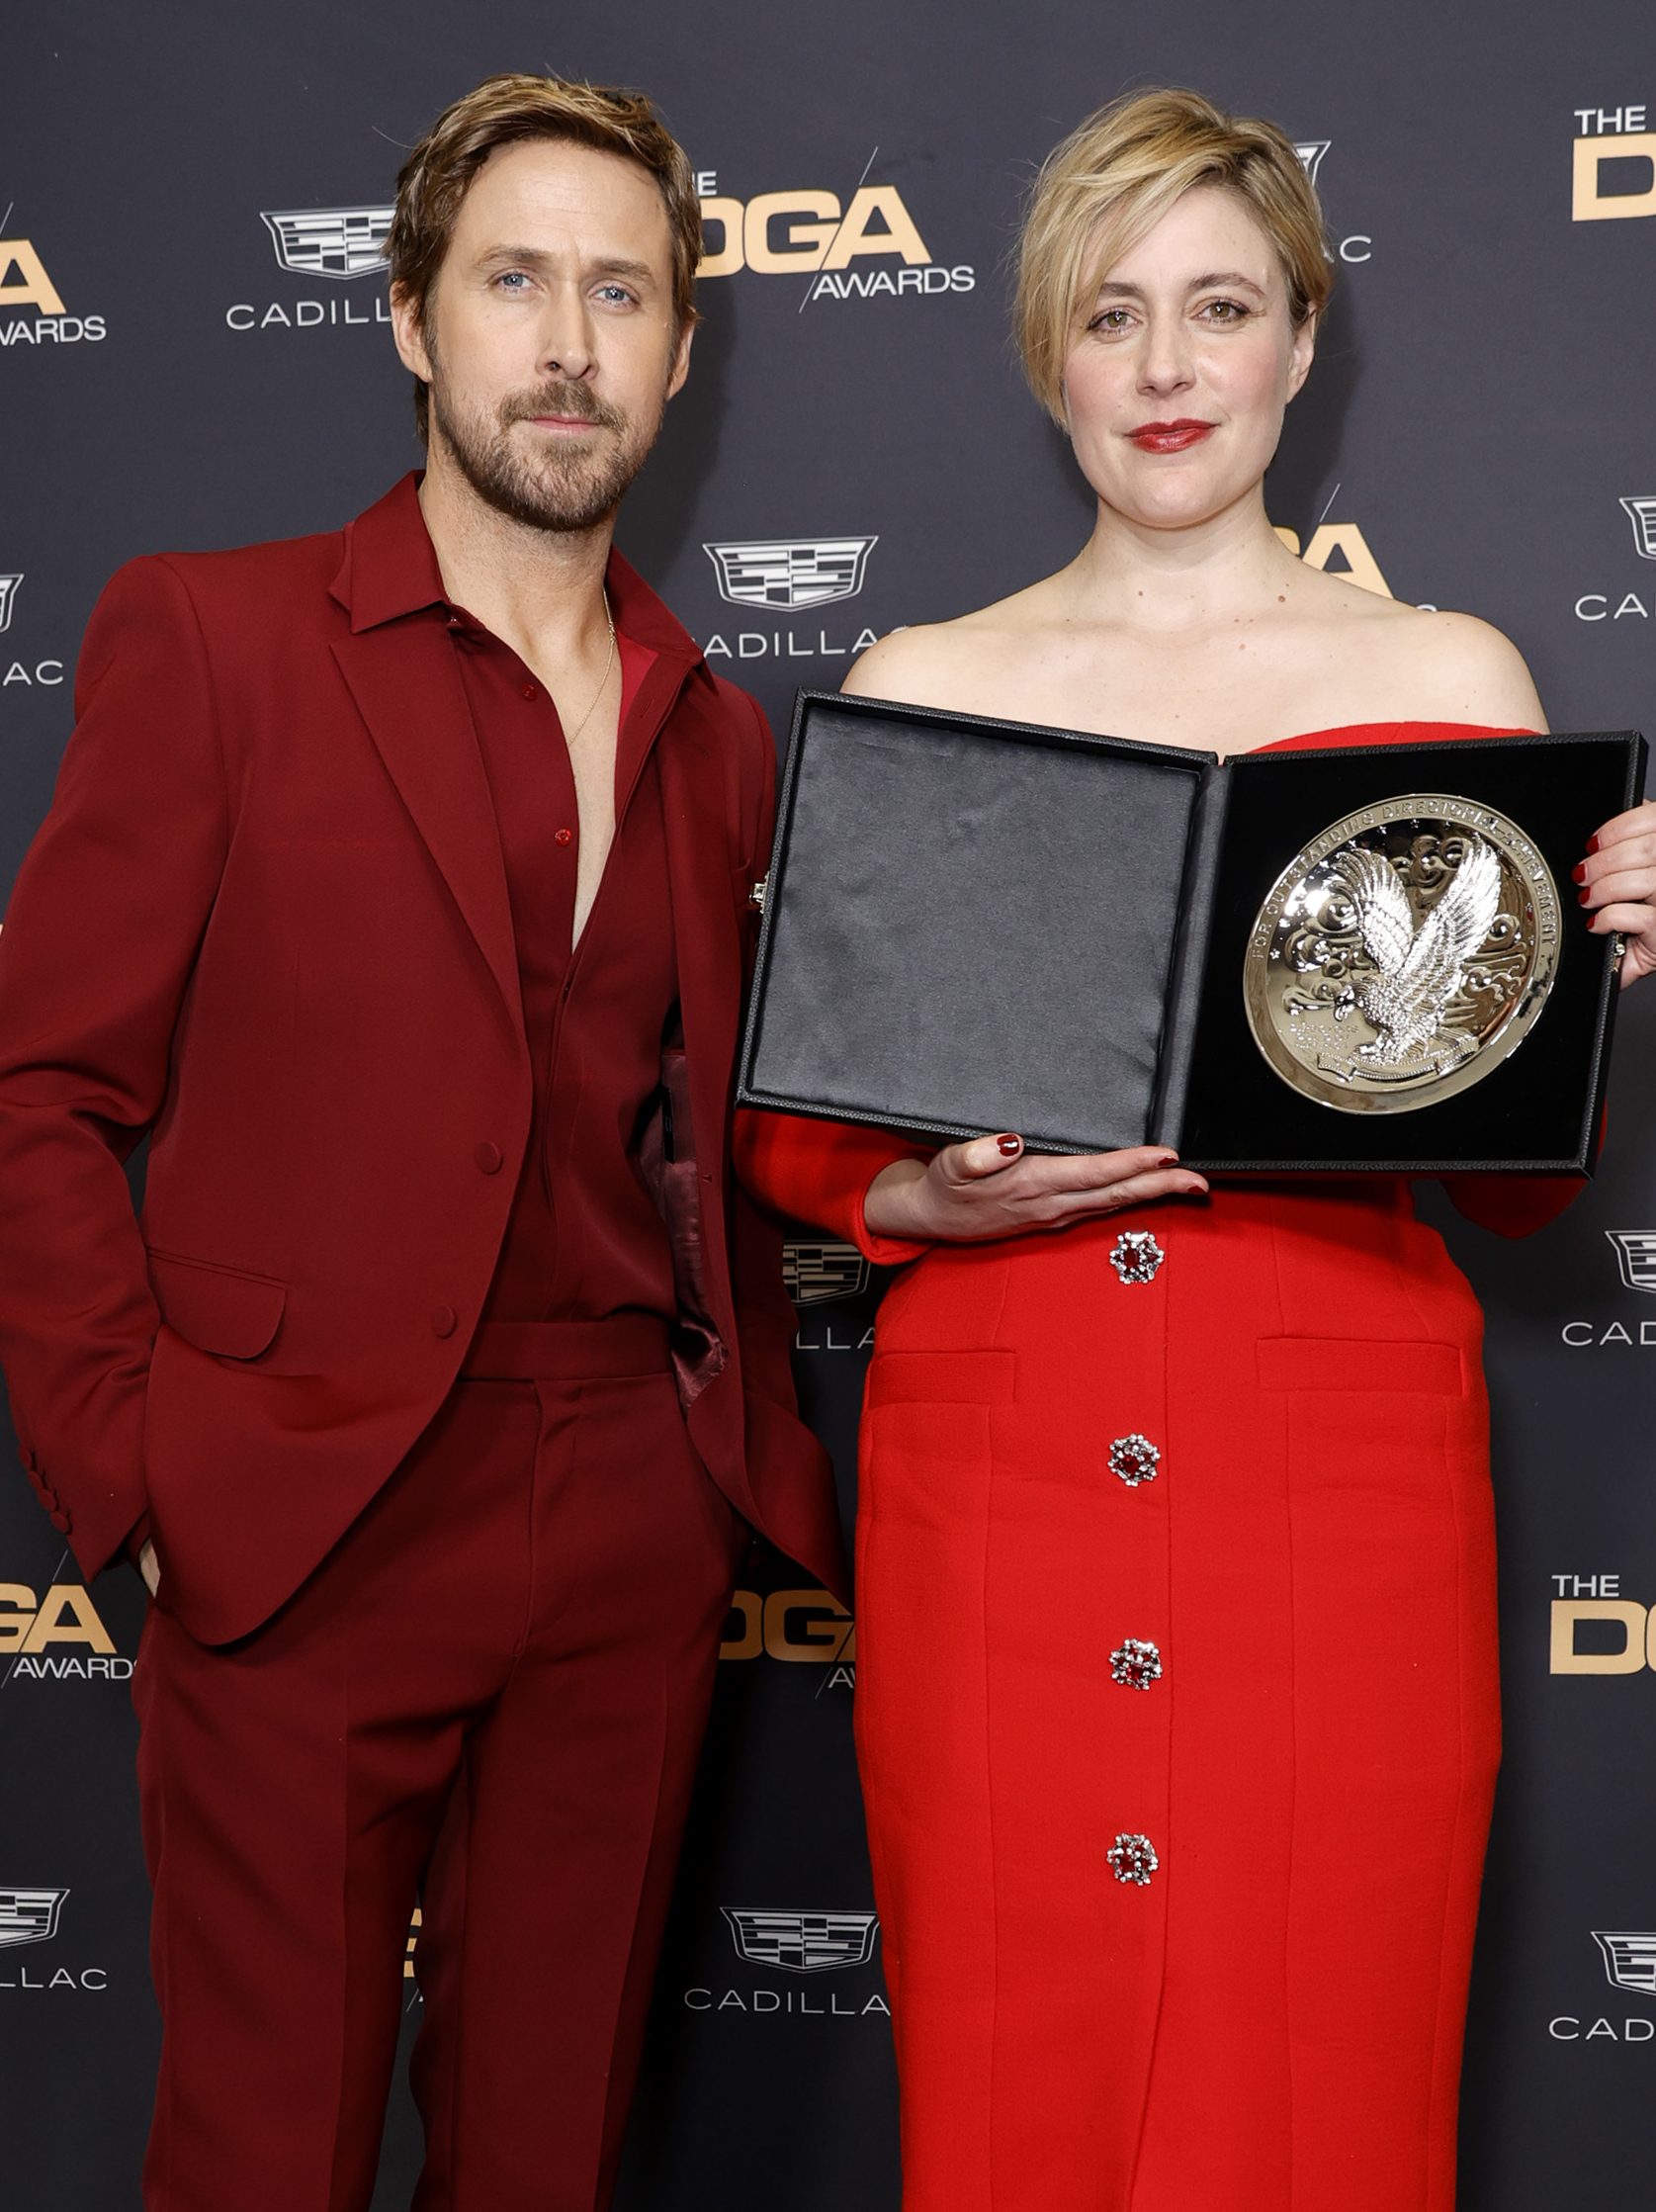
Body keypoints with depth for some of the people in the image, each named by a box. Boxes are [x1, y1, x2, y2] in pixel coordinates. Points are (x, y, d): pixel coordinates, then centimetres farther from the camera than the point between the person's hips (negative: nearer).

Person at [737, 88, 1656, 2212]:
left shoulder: (1448, 673, 7)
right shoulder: (916, 688, 8)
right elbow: (784, 1124, 11)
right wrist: (930, 1197, -9)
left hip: (1339, 1479, 0)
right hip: (993, 1476, 1)